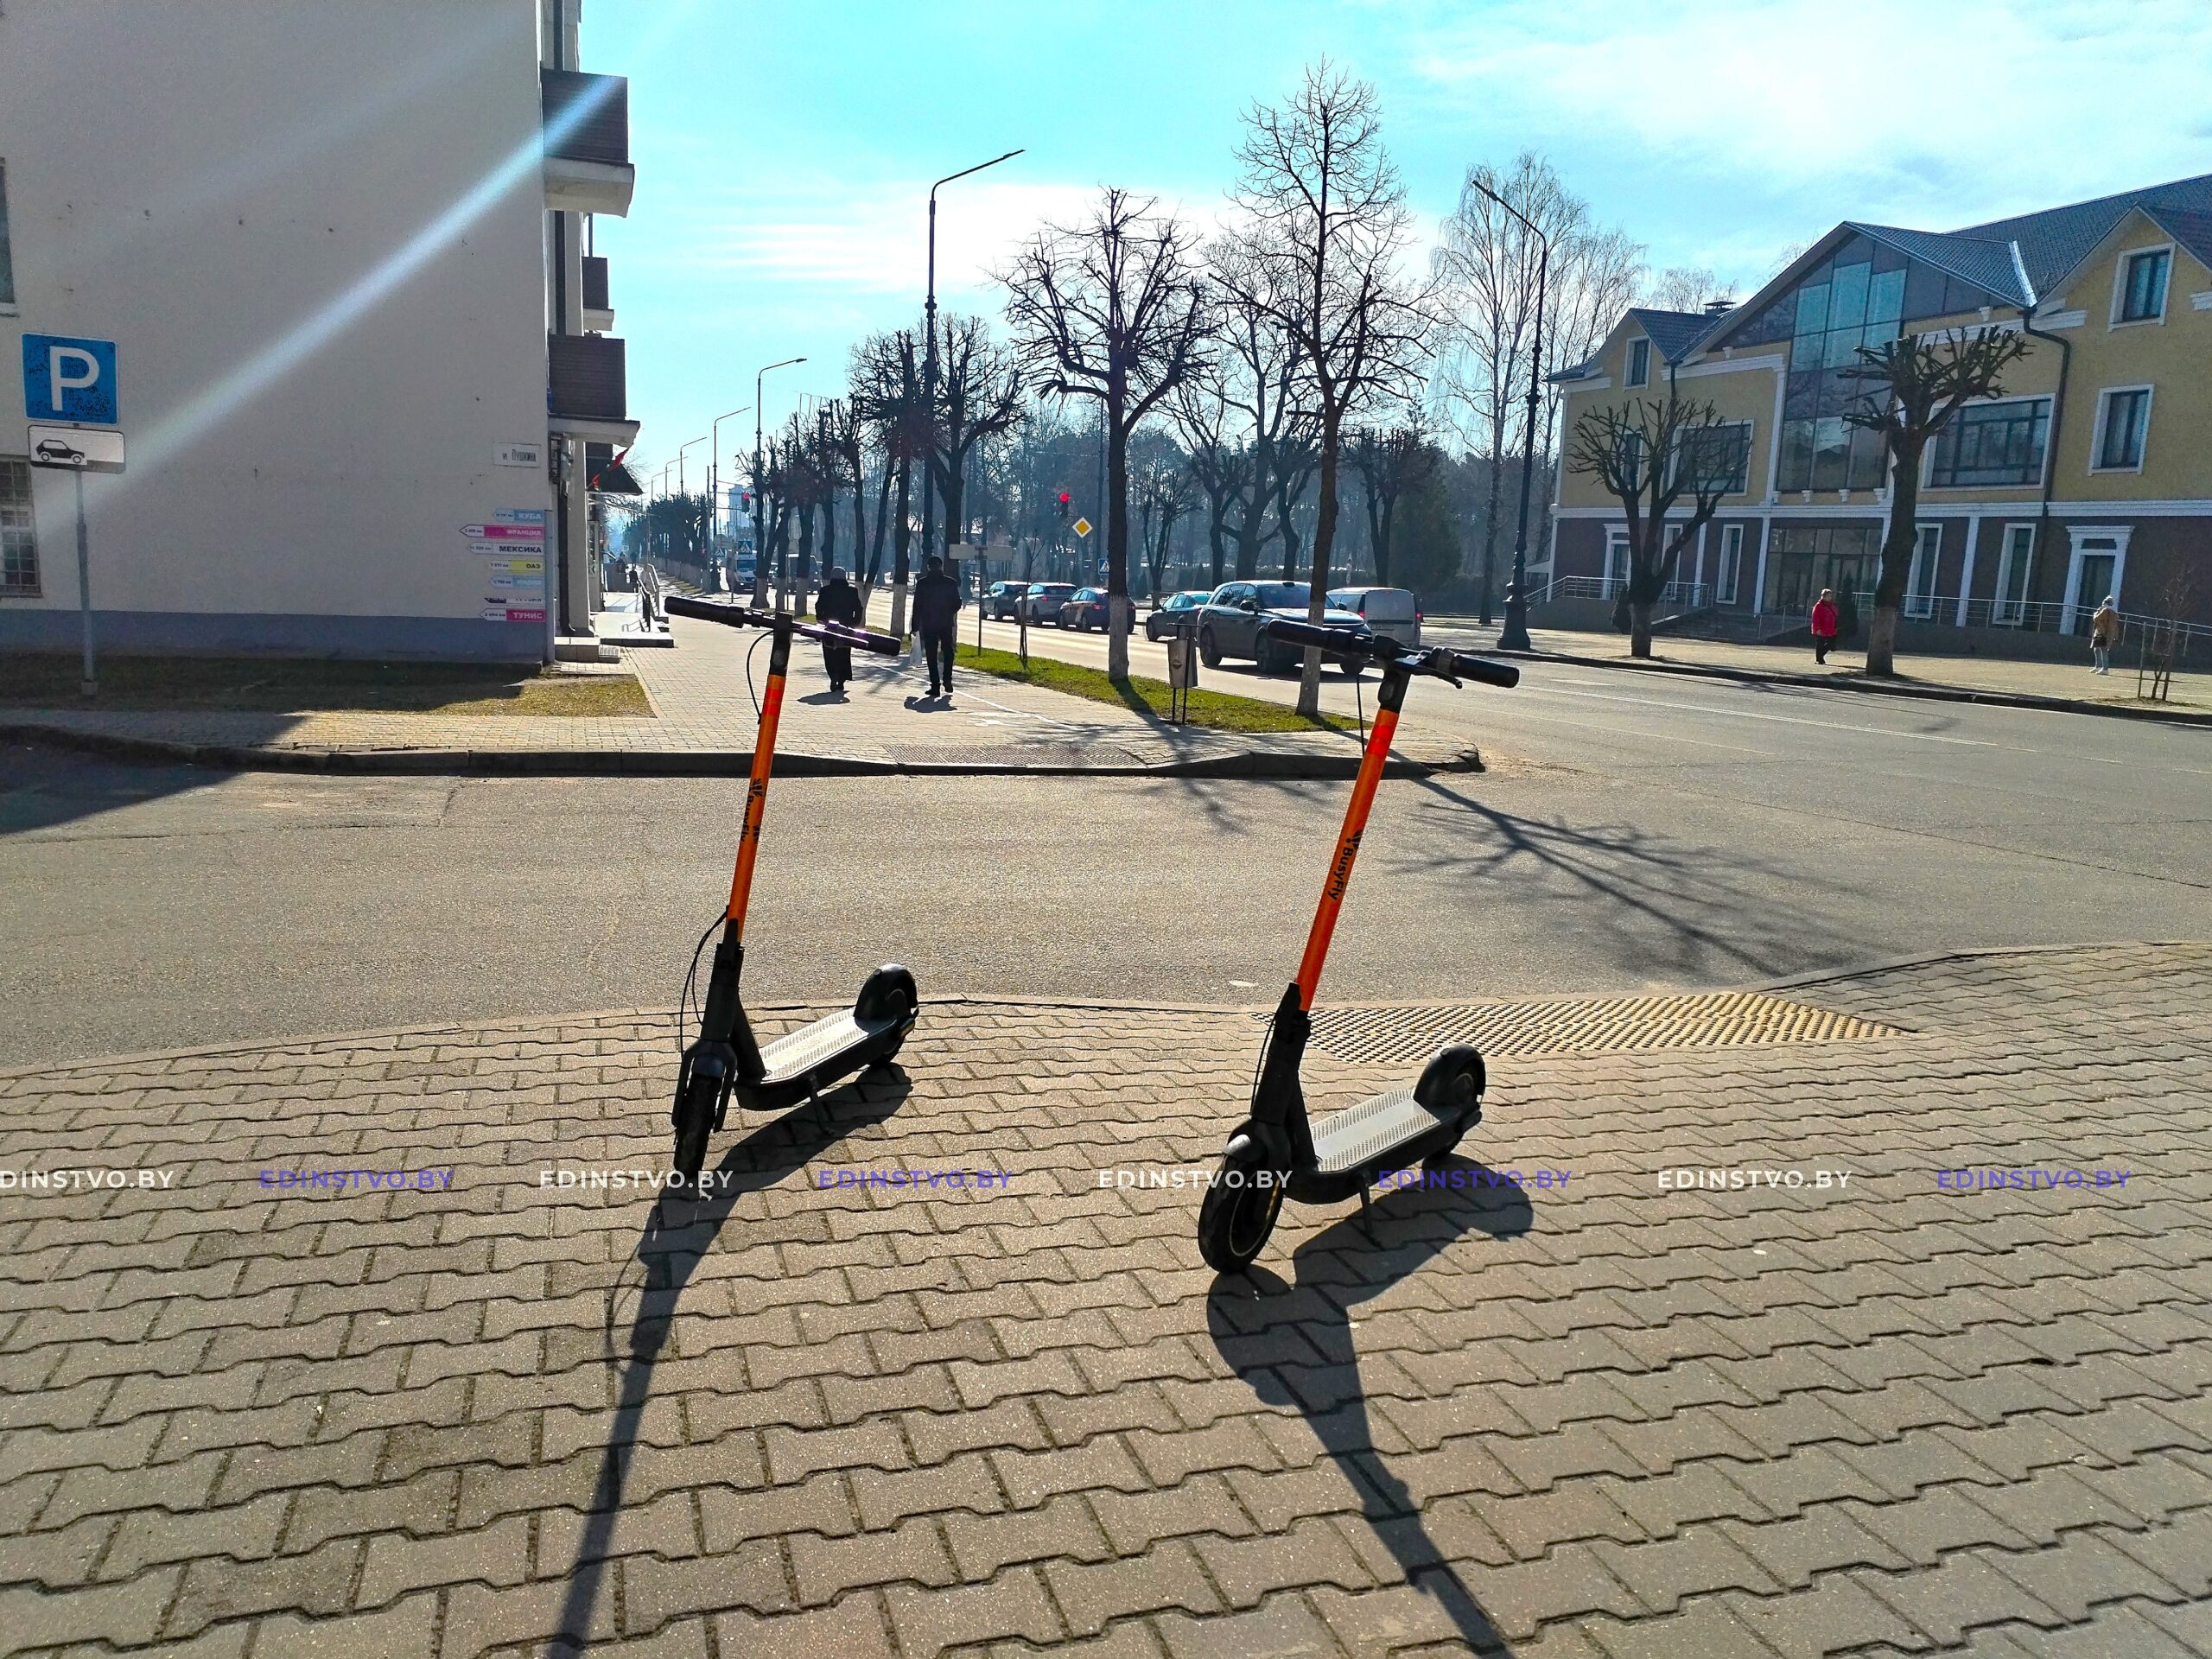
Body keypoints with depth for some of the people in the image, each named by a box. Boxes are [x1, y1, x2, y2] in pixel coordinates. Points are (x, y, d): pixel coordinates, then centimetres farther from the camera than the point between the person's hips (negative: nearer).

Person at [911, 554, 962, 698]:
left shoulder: (922, 584, -5)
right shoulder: (951, 583, -2)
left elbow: (917, 606, -5)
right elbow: (957, 604, 2)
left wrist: (916, 626, 0)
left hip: (928, 624, -1)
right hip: (946, 623, 1)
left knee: (931, 655, 3)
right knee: (947, 652, 17)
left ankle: (935, 685, -1)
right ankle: (947, 681, 4)